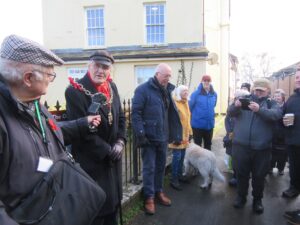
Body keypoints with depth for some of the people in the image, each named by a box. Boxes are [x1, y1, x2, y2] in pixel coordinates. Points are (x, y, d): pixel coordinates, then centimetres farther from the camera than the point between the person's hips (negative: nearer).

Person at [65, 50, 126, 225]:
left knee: (113, 203, 22)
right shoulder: (75, 91, -16)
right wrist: (107, 150, -16)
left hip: (112, 159, 6)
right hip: (91, 161, -6)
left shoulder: (112, 87, 5)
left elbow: (121, 117, 9)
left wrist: (120, 142, -6)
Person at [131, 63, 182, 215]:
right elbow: (136, 113, -16)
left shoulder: (166, 90, 11)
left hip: (163, 137, 7)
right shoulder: (143, 90, -10)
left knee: (160, 166, 16)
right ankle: (149, 197, 17)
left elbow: (171, 113, 14)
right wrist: (140, 135, -20)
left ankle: (158, 192, 32)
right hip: (149, 137, -6)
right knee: (149, 168, 2)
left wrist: (175, 134, 11)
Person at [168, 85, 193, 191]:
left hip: (185, 135, 8)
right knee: (177, 156, -5)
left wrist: (190, 132, 19)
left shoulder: (185, 103, 13)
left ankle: (179, 175, 30)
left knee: (182, 156, 15)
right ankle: (174, 180, 5)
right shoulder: (175, 103, -15)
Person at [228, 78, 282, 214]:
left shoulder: (271, 103, 6)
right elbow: (230, 112, -4)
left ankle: (257, 199, 31)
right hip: (240, 145, 1)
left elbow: (276, 114, -16)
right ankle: (241, 196, 31)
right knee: (241, 173, 12)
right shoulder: (245, 100, 9)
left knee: (259, 176, 12)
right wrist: (235, 106, -27)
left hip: (261, 148, -1)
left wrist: (259, 109, -33)